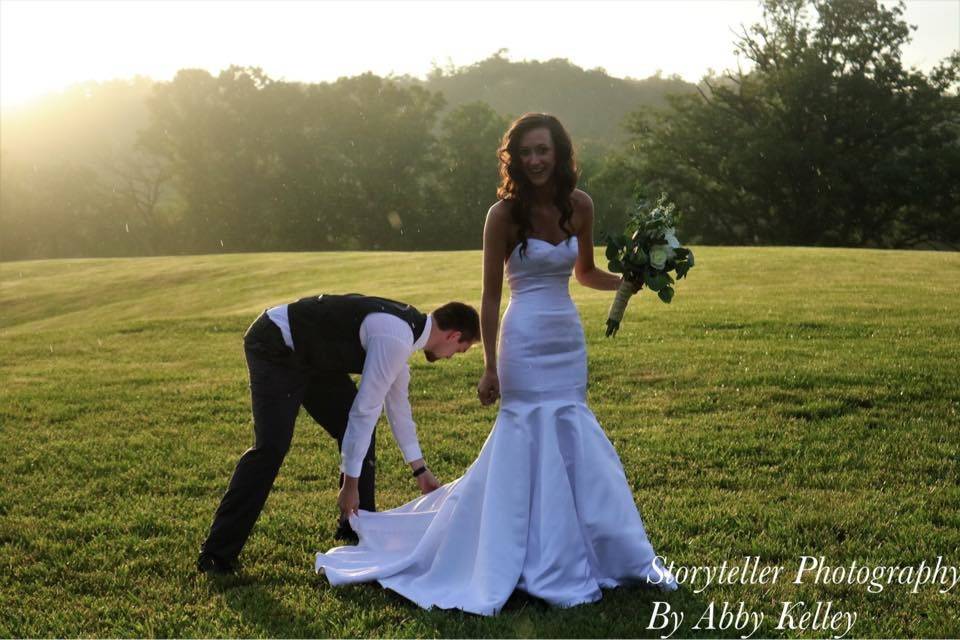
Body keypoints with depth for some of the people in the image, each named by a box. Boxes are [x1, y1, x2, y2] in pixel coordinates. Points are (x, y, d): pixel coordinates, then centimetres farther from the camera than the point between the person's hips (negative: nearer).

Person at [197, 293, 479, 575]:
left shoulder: (404, 329, 7)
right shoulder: (395, 338, -24)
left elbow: (397, 401, 18)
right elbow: (366, 410, -24)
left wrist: (420, 469, 23)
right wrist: (351, 482, -18)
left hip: (310, 355, 10)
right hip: (275, 348, -10)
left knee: (358, 430, 6)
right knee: (271, 446, -19)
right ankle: (217, 554, -14)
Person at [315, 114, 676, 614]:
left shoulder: (579, 206, 3)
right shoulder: (504, 214, -10)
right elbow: (490, 296, -7)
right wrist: (489, 368, -10)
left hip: (569, 339, 5)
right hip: (525, 342, -5)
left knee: (570, 442, 10)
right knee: (531, 442, -2)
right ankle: (545, 567, 10)